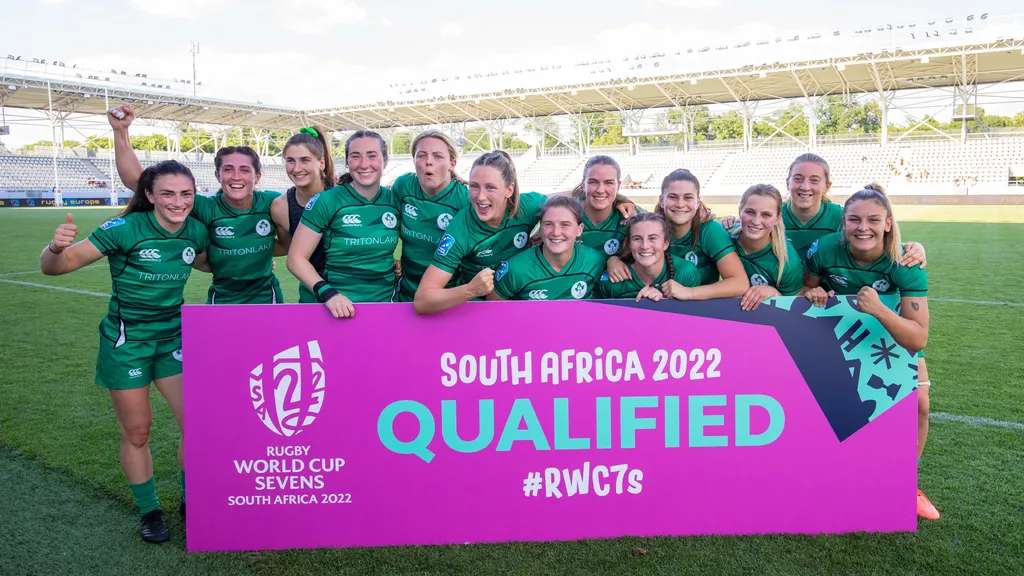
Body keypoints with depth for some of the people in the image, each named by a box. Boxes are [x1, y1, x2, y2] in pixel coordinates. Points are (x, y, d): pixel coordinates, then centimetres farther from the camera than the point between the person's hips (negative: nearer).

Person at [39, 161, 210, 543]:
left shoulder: (197, 232, -7)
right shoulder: (125, 229, -21)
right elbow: (54, 267, -19)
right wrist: (56, 248, -40)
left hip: (173, 337, 4)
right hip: (126, 342, -3)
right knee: (137, 433, 8)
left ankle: (191, 501, 23)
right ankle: (149, 511, 29)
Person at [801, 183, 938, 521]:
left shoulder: (905, 263, -31)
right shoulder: (826, 249, -29)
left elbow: (917, 339, -35)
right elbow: (804, 287, -8)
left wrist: (880, 310, -51)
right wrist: (811, 293, -31)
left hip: (894, 333, 0)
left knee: (918, 404, -10)